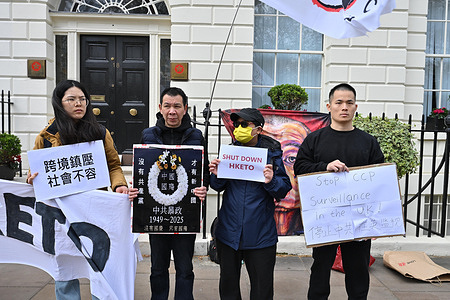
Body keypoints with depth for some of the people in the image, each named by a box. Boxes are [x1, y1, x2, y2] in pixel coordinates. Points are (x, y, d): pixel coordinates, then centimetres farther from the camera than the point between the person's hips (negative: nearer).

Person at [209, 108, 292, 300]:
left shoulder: (272, 153, -5)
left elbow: (284, 190, -6)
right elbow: (219, 187, 10)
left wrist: (271, 182, -26)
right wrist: (217, 176, -11)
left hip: (260, 235, -3)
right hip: (228, 232, 3)